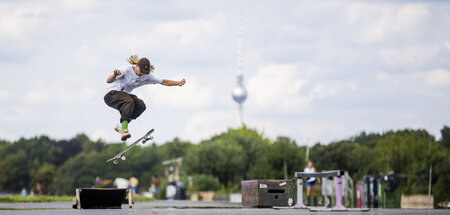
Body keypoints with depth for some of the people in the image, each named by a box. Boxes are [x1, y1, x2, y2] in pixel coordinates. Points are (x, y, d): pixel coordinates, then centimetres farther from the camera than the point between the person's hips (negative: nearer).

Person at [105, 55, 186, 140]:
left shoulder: (146, 76, 0)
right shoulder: (127, 70, -19)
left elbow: (163, 82, 4)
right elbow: (108, 81, -27)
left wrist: (178, 83, -9)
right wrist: (115, 75, -49)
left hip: (125, 95, 6)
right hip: (112, 95, -6)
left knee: (141, 105, -22)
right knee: (129, 101, -37)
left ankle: (121, 126, -13)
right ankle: (124, 130, -46)